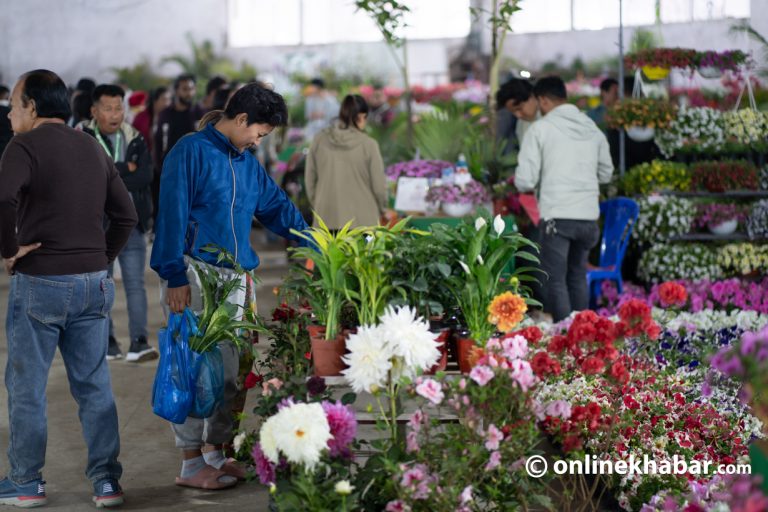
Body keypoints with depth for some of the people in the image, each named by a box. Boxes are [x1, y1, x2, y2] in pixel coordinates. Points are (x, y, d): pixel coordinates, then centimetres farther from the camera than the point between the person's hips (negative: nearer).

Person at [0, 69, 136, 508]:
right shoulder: (93, 148, 13)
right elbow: (126, 215, 13)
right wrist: (102, 258, 14)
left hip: (40, 282, -6)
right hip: (94, 284, 6)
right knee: (95, 385, 9)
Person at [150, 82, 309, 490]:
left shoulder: (247, 163, 17)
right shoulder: (191, 151, -7)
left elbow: (278, 208, 21)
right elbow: (172, 216, -12)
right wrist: (175, 276, -16)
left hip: (234, 275, 8)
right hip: (195, 271, -7)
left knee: (228, 369, 8)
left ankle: (215, 452, 19)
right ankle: (191, 464, 2)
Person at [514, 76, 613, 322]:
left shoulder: (540, 128, -5)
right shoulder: (592, 129, 10)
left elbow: (524, 181, -7)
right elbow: (606, 173, 19)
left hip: (557, 216, -5)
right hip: (588, 215, 5)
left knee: (556, 281, 1)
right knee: (578, 277, 18)